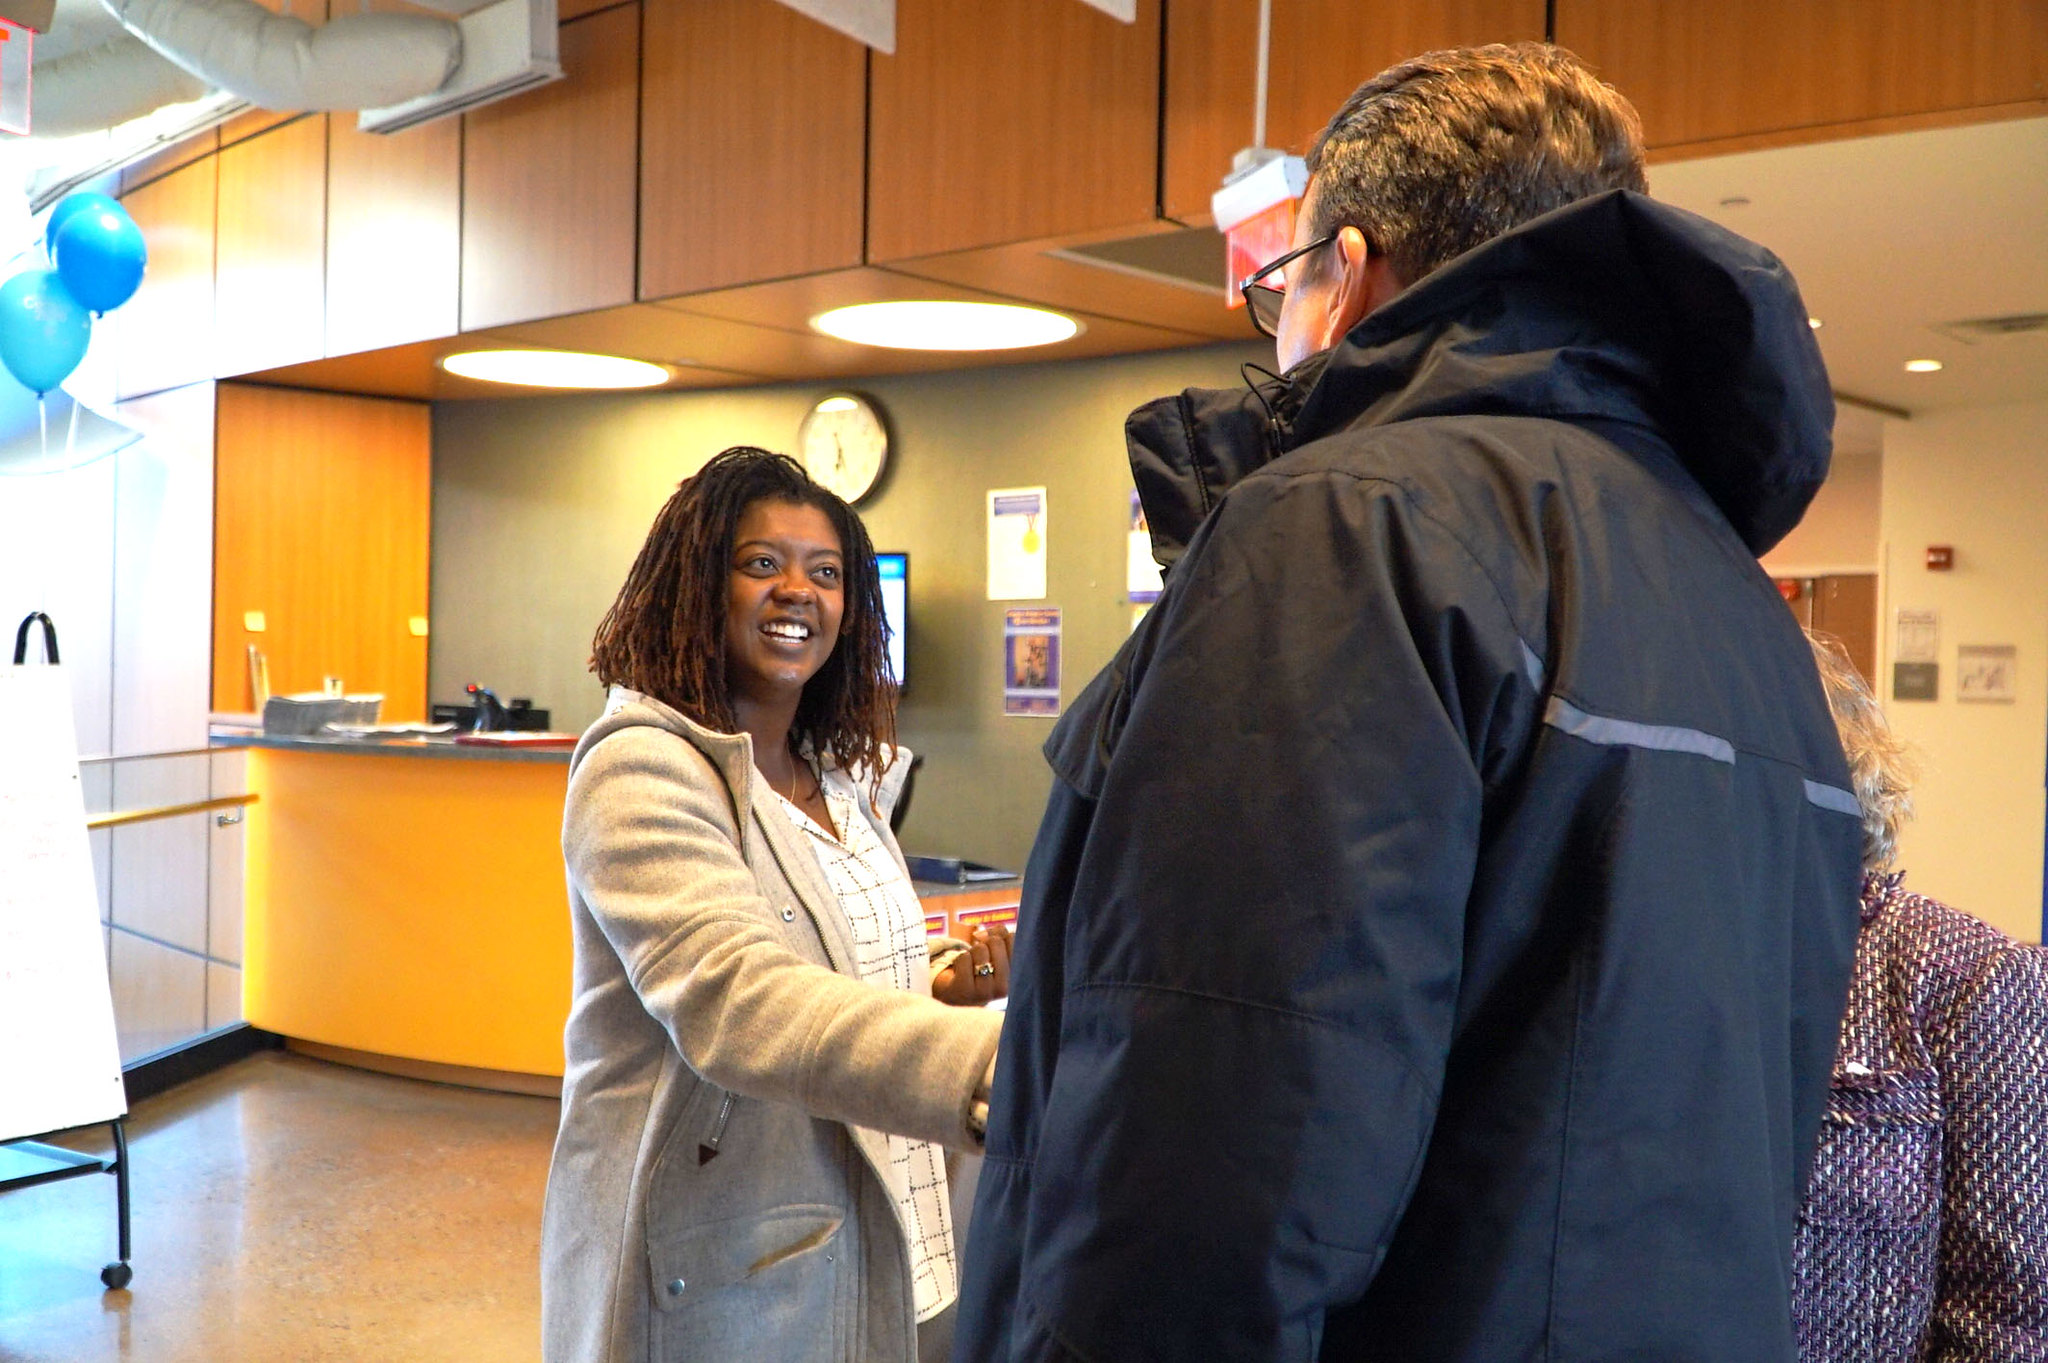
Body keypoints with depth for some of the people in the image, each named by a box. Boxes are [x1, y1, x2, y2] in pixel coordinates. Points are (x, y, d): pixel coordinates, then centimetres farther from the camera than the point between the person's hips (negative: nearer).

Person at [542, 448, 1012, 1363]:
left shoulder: (844, 776, 8)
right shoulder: (642, 770, -17)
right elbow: (735, 1003, -34)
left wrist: (945, 992, -3)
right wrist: (992, 1064, -46)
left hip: (859, 1250, 8)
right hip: (708, 1278, -7)